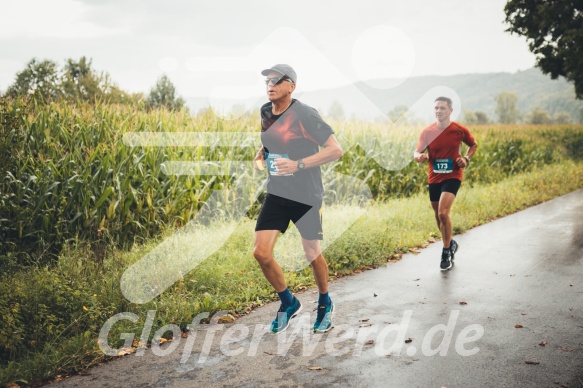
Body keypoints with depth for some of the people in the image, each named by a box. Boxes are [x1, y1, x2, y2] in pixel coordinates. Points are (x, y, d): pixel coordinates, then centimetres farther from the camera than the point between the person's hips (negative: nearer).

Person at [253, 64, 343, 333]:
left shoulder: (304, 114, -15)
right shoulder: (265, 112, 5)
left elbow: (335, 150, -18)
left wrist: (298, 164, -25)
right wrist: (260, 158, 4)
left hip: (306, 196, -5)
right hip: (277, 193, 5)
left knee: (312, 255, 8)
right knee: (261, 253, -6)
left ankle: (325, 304, 36)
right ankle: (288, 303, 18)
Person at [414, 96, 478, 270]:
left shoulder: (460, 130, -6)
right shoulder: (427, 132, -3)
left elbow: (474, 145, 12)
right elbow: (417, 152, -2)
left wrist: (466, 159, -6)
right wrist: (419, 156, -26)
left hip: (452, 177, -4)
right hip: (434, 178, 4)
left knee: (443, 213, -21)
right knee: (439, 217, 14)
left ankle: (446, 252, -4)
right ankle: (451, 244, 41)